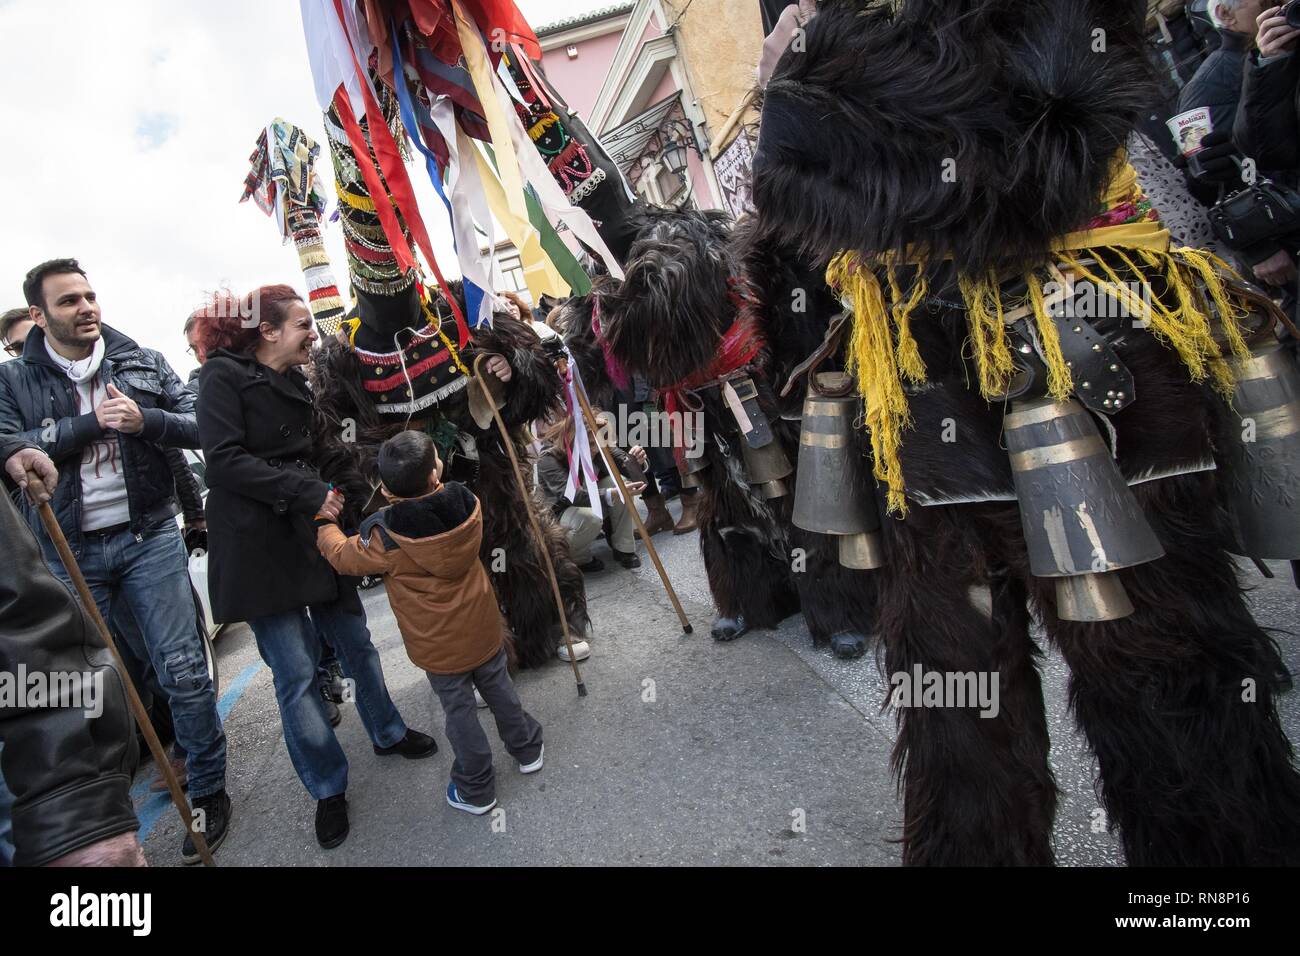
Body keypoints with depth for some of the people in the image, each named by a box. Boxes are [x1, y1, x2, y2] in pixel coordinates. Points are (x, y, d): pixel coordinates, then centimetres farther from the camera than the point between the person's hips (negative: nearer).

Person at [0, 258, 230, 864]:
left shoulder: (143, 363, 4)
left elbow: (200, 426, -1)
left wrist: (143, 419, -18)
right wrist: (92, 422, -17)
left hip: (149, 536, -1)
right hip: (69, 553, 1)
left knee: (181, 667, 0)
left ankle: (207, 788, 16)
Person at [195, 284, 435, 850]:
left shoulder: (295, 386, 15)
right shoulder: (224, 374, -7)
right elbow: (224, 460, -16)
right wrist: (310, 492, -19)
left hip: (310, 531, 7)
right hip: (255, 543, -7)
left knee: (354, 639, 13)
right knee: (295, 671, -1)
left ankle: (386, 733, 35)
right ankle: (327, 788, 16)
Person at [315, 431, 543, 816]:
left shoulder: (385, 538, -25)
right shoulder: (467, 506, -18)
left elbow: (343, 557, -4)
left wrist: (324, 522, 11)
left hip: (439, 646, -3)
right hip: (484, 629, 3)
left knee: (459, 711, 13)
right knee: (500, 689, 24)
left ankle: (475, 790, 31)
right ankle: (528, 749, 45)